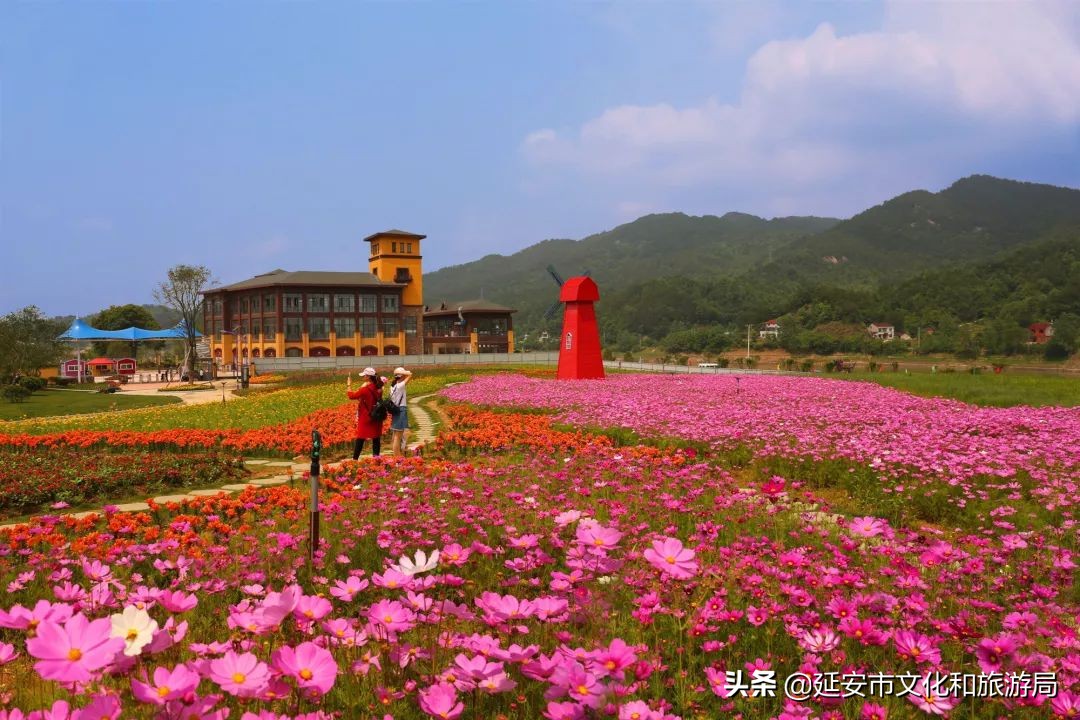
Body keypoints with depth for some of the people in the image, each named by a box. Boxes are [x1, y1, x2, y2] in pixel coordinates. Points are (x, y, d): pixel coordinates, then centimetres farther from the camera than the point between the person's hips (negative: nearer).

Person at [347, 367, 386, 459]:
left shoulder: (365, 389, -18)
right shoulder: (378, 388, 2)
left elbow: (351, 395, -8)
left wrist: (349, 384, 3)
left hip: (365, 418, -6)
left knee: (360, 439, 1)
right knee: (376, 439, 9)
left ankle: (355, 459, 4)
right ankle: (376, 457, 11)